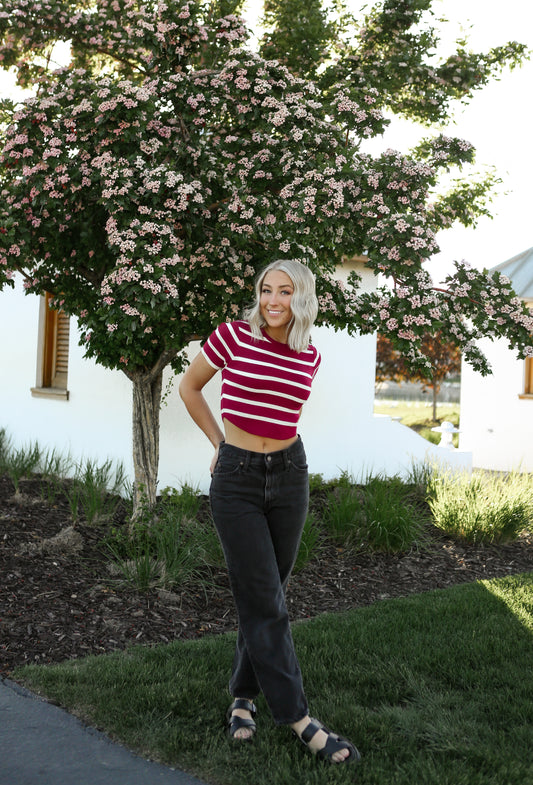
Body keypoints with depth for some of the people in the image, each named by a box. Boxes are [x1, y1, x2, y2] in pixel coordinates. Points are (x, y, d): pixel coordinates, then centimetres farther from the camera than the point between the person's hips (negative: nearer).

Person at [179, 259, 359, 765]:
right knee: (264, 603, -3)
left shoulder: (309, 358, 2)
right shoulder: (234, 335, -8)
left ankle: (243, 695, 27)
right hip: (236, 480, -4)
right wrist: (220, 442, 7)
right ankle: (298, 719, 3)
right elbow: (189, 387, 5)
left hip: (289, 475, 4)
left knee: (264, 596, 10)